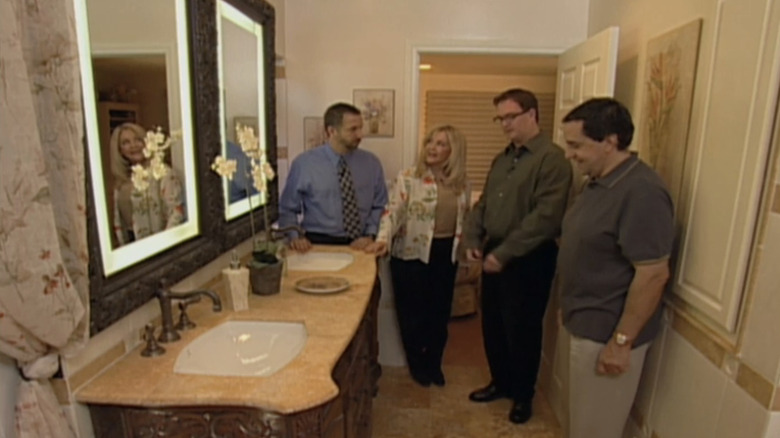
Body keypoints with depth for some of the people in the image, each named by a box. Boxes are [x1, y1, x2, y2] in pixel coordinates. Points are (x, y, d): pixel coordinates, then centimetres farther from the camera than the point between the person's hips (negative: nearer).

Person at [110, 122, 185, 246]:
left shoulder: (163, 173, -8)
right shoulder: (121, 181, 11)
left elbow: (177, 213, -15)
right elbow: (118, 219, 16)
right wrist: (122, 247, 11)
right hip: (131, 245, 5)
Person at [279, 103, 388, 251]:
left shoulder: (372, 163, 6)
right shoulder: (303, 164, -1)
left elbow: (380, 206, 13)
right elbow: (287, 209, 8)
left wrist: (370, 235, -3)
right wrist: (295, 236, -7)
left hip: (360, 246, 3)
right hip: (318, 244, -2)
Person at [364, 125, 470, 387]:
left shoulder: (461, 184, 4)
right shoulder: (408, 178, -9)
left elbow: (464, 219, 13)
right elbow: (393, 211, -18)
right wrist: (383, 239, -34)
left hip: (446, 254, 4)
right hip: (411, 254, -3)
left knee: (439, 312, 14)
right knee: (412, 312, 9)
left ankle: (433, 363, 37)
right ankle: (416, 364, 33)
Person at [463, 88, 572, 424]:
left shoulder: (552, 159, -14)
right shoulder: (501, 159, 12)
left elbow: (545, 217, -22)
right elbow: (483, 204, 16)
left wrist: (504, 253, -21)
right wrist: (473, 240, 1)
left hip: (528, 260, -7)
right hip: (494, 255, 7)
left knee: (522, 330, 8)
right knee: (492, 325, 16)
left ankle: (523, 395, 30)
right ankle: (501, 382, 38)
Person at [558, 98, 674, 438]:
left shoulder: (641, 192, -24)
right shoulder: (598, 181, 6)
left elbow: (653, 274, -24)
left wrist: (621, 341, -20)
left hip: (606, 333, -9)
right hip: (586, 326, 9)